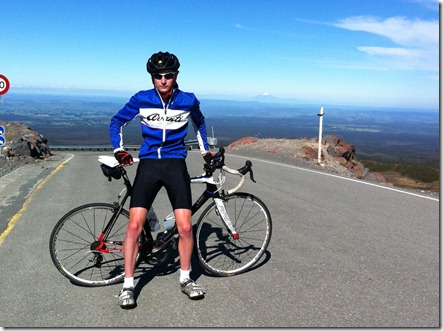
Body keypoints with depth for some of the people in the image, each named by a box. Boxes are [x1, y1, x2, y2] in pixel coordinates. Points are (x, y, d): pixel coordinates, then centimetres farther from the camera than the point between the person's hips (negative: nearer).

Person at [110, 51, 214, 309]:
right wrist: (119, 150, 0)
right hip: (148, 165, 0)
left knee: (185, 227, -5)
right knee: (135, 225, -8)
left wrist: (205, 151, 24)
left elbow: (200, 123, 23)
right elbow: (117, 121, 13)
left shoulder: (189, 101, 2)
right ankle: (128, 285, 9)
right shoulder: (141, 99, 0)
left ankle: (185, 278, 19)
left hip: (176, 165, 1)